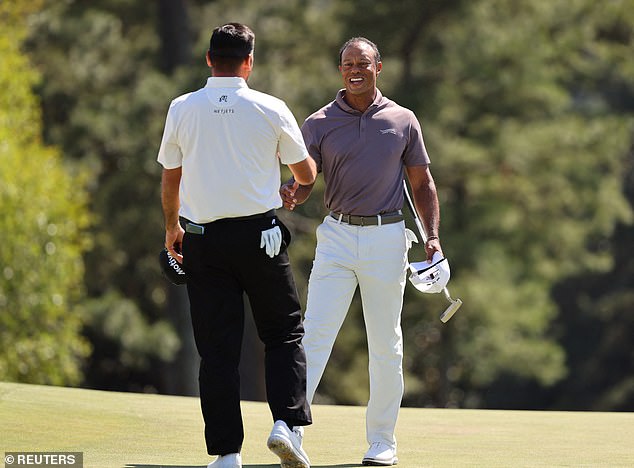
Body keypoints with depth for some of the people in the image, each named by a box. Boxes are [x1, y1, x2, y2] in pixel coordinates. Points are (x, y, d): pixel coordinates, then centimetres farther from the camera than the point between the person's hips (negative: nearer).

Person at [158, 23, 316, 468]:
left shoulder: (182, 109, 0)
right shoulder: (271, 110, -5)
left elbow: (170, 179, 8)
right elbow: (307, 175, 5)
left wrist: (172, 228, 25)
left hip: (203, 239, 2)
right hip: (260, 233, -1)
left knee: (217, 348, 4)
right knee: (285, 333, 12)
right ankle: (287, 423, -6)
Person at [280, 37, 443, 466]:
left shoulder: (403, 121, 5)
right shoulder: (320, 124, 4)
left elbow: (422, 182, 10)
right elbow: (304, 182, 1)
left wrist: (433, 236, -1)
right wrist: (289, 195, -23)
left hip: (387, 238, 0)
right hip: (337, 237, 0)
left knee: (385, 344, 5)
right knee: (315, 334, -11)